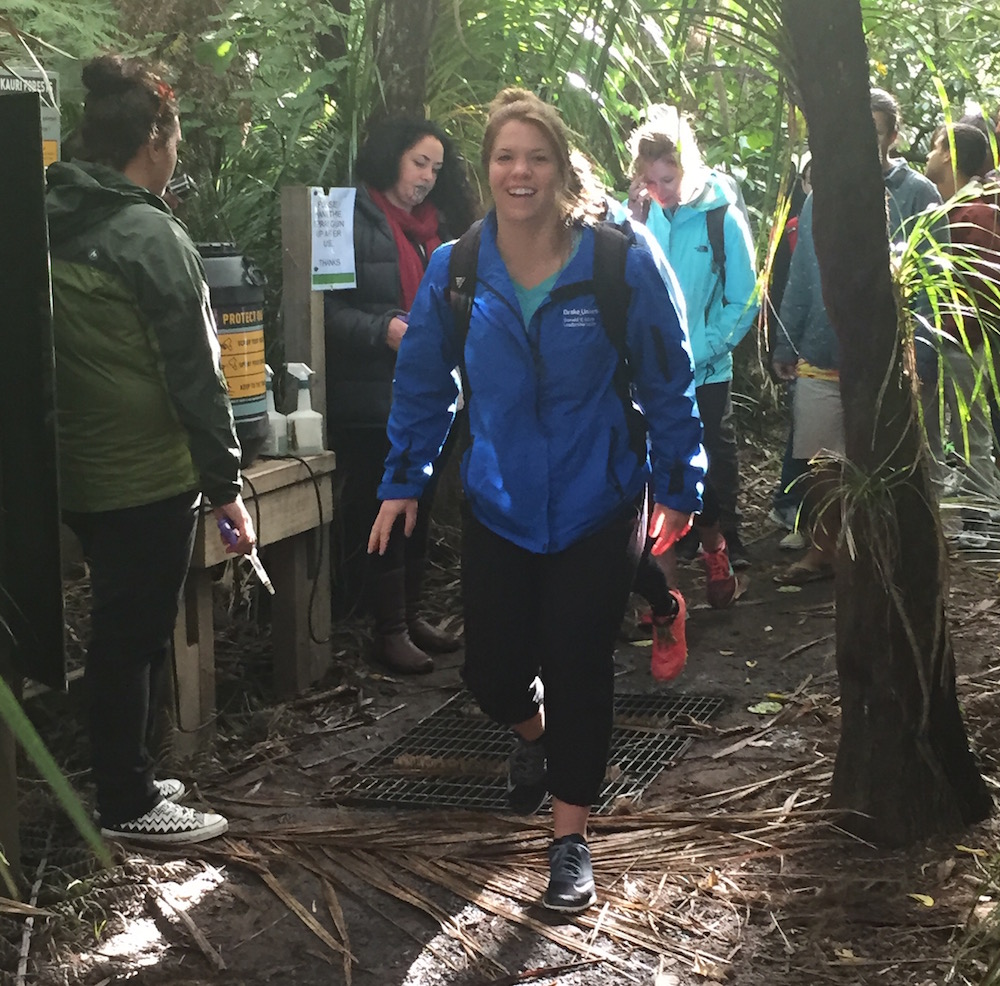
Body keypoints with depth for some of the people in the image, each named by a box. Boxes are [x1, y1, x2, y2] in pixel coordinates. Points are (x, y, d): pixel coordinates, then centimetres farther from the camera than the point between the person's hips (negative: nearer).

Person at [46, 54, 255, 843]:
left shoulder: (53, 227, 7)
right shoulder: (153, 237, -17)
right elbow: (195, 376, -17)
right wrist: (227, 487, -11)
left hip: (79, 473, 8)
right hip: (150, 479, -8)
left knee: (119, 630, 19)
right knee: (138, 637, 3)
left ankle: (125, 778, 30)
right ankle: (130, 806, 13)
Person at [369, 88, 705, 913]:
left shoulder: (622, 265, -12)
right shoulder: (455, 272, -4)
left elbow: (667, 382, -4)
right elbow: (423, 382, 6)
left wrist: (679, 487, -3)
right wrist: (404, 482, 6)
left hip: (597, 507, -2)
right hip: (498, 505, 2)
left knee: (579, 669, 2)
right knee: (492, 670, 7)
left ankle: (570, 839, 19)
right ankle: (533, 736, 45)